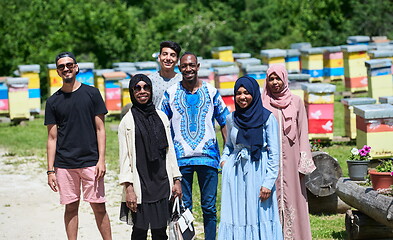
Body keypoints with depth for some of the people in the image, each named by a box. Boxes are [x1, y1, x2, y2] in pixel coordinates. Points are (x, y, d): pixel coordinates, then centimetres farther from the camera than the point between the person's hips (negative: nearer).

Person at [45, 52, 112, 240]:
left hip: (90, 162, -1)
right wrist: (50, 170, 1)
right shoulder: (53, 101, 7)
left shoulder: (91, 93, 4)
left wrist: (101, 160, -6)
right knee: (71, 207, 5)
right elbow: (52, 138, 8)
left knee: (99, 207, -2)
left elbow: (100, 129, 3)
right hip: (64, 164, 1)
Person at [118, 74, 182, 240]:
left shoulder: (161, 117, 10)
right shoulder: (127, 121, 0)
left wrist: (176, 179, 7)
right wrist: (128, 188, -11)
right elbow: (124, 157, -4)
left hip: (162, 183, 3)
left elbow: (170, 150, 13)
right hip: (140, 185, -3)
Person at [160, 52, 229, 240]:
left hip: (208, 157, 0)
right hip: (181, 158, 0)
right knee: (183, 207, 3)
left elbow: (224, 122, 11)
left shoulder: (211, 92, 5)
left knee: (209, 207, 2)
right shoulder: (170, 94, 5)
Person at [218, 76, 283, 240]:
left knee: (259, 216, -3)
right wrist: (224, 159, 5)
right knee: (236, 215, 1)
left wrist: (268, 183, -10)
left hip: (258, 171, -3)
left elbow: (274, 153, -5)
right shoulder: (231, 119, 8)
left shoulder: (267, 118, -4)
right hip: (236, 173, 4)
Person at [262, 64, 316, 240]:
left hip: (291, 158, 1)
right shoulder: (262, 104, 6)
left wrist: (304, 163, 0)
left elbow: (303, 133, 7)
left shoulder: (296, 102, 7)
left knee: (293, 198, 0)